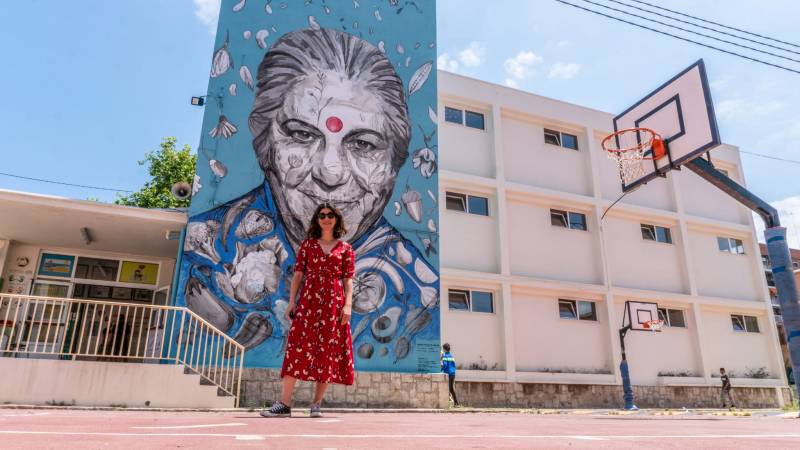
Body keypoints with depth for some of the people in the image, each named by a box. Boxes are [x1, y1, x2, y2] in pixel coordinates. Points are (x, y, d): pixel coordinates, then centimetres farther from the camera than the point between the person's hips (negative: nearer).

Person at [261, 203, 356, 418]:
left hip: (334, 303, 0)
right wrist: (291, 301, 2)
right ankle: (285, 404, -4)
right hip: (308, 301, 1)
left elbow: (348, 280, 4)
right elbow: (298, 274, 9)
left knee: (328, 351, -1)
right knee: (297, 347, -6)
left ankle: (317, 403, 9)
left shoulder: (345, 249, 9)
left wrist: (348, 305, -7)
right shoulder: (307, 244, 12)